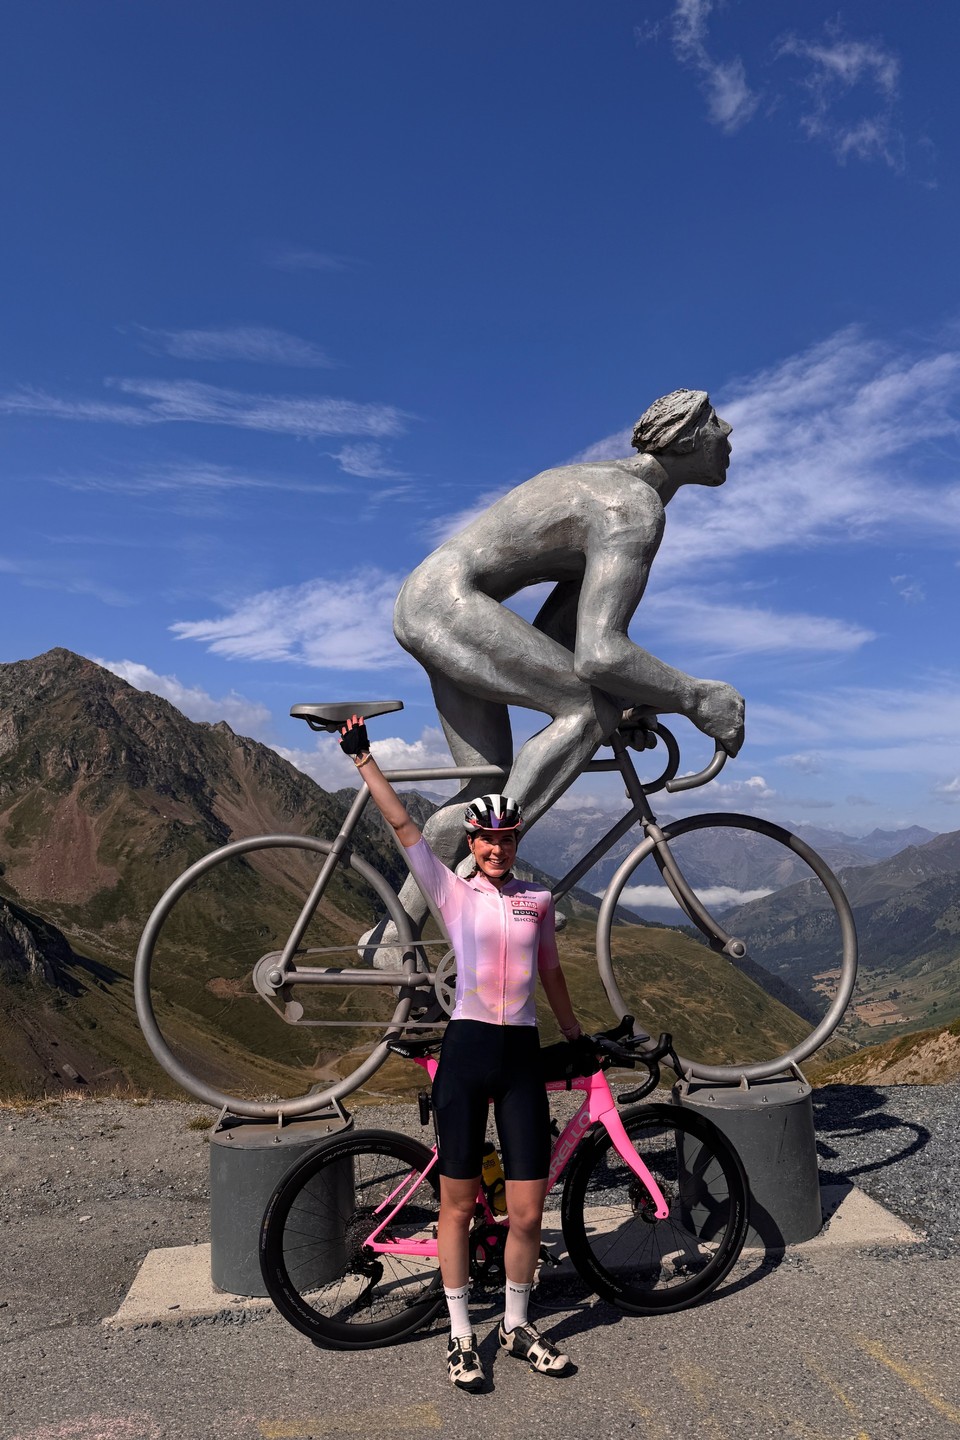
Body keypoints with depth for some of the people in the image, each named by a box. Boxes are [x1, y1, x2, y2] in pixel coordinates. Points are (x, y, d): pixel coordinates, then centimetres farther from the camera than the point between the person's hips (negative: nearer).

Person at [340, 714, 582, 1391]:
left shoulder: (539, 900, 9)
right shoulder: (452, 892, 1)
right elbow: (403, 825, -6)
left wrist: (578, 1034, 28)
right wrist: (363, 757, -11)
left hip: (522, 1055, 2)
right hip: (466, 1049, -2)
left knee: (528, 1210, 5)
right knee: (458, 1204, 8)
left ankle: (517, 1326, 29)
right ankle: (461, 1335, 27)